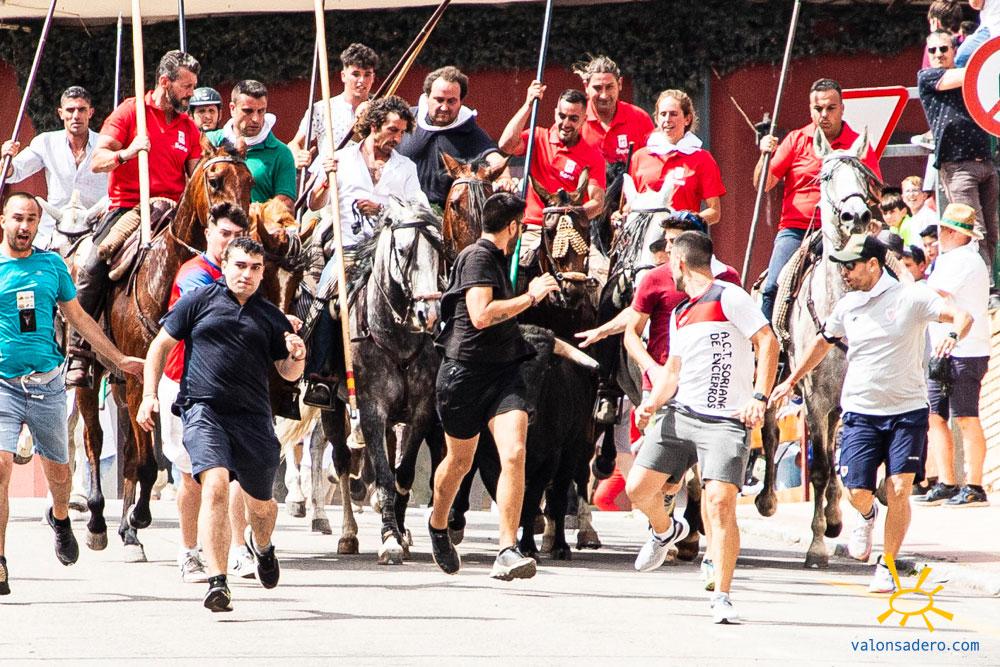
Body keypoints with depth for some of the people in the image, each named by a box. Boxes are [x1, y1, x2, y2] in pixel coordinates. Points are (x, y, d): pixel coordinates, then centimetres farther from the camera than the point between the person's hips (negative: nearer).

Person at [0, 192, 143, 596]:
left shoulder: (52, 265, 8)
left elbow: (78, 318, 18)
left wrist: (119, 359, 20)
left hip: (47, 384, 3)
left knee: (58, 470, 14)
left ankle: (60, 518, 49)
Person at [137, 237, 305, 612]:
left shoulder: (270, 317, 13)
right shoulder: (199, 302, 6)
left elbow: (288, 373, 18)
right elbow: (161, 345, 11)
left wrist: (296, 356, -5)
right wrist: (149, 394, 1)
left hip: (252, 416, 3)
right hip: (204, 410, -3)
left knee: (260, 503, 12)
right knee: (215, 485, -23)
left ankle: (261, 546, 49)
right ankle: (217, 581, -25)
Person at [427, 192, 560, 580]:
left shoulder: (497, 258, 17)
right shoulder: (477, 257, -10)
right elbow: (481, 315, -23)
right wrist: (530, 297, -16)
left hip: (504, 369, 6)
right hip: (466, 370, -6)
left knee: (514, 455, -15)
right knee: (460, 460, 12)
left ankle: (508, 552, -19)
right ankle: (438, 525, 42)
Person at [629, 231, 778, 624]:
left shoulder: (729, 298, -5)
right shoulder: (679, 314, 19)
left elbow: (767, 341, -11)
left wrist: (759, 398, -20)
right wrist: (653, 401, 5)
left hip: (726, 422, -7)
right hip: (679, 415, 7)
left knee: (720, 503, -17)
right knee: (638, 489, 0)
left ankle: (722, 597, -11)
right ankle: (666, 531, 34)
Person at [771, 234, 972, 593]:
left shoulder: (911, 297, -6)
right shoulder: (847, 306, 7)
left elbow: (962, 316, -11)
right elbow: (823, 342, 25)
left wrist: (953, 335, -34)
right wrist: (792, 381, 29)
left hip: (907, 410, -3)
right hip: (860, 412, 3)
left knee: (899, 490, -9)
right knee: (857, 492, -6)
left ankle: (887, 566, 6)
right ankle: (867, 516, 31)